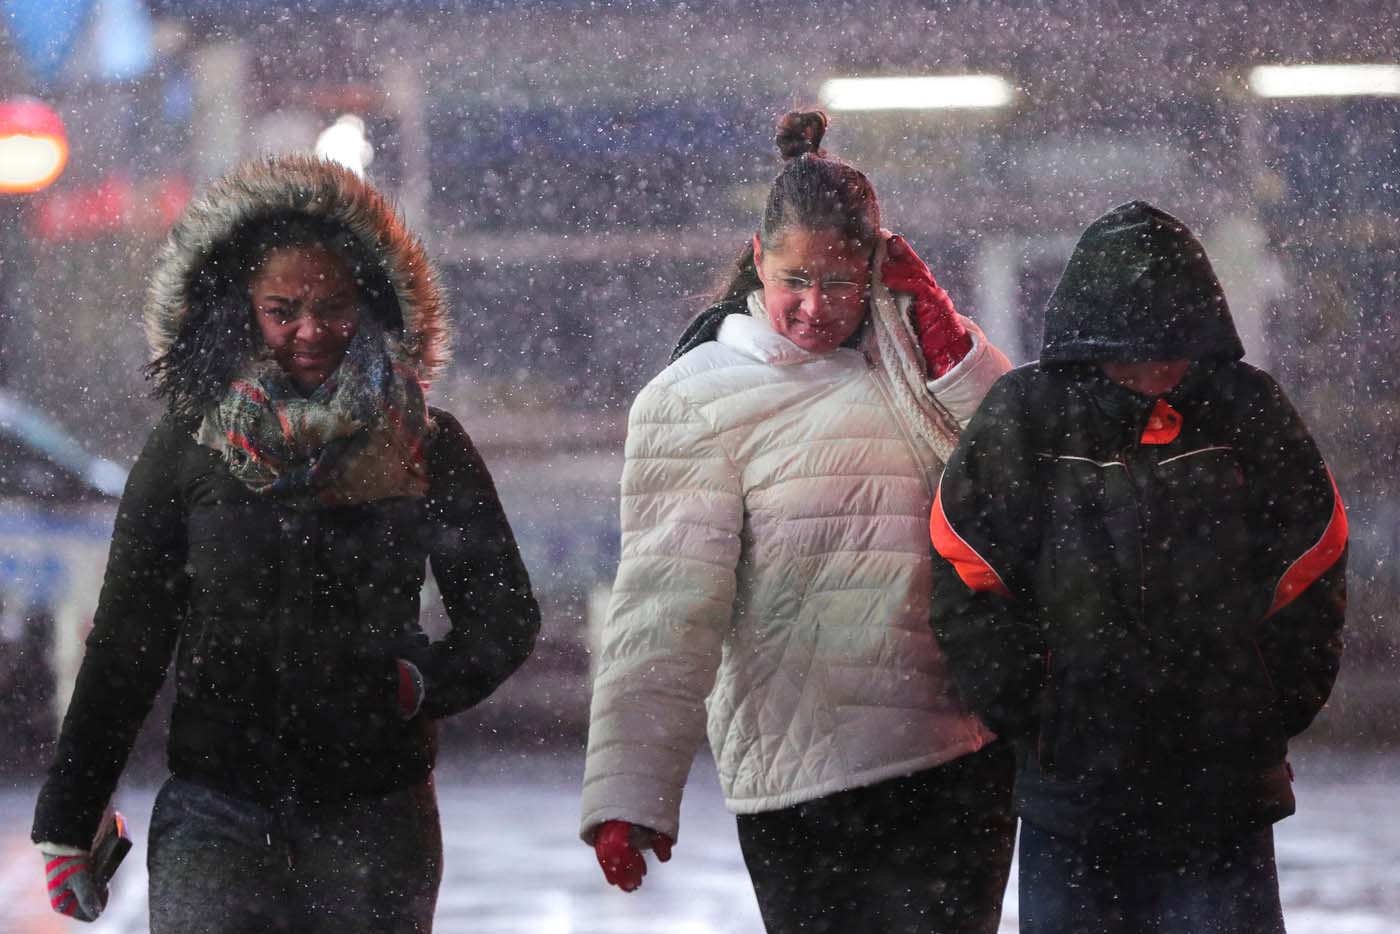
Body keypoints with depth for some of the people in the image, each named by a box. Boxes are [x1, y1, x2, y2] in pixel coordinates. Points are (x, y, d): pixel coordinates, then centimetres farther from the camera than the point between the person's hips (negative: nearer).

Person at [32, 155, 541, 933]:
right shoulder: (188, 452, 3)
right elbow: (126, 642, 7)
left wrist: (420, 683, -12)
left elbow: (505, 619, 9)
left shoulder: (427, 448, 4)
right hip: (217, 811, -1)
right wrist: (68, 826, 5)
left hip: (377, 811, 1)